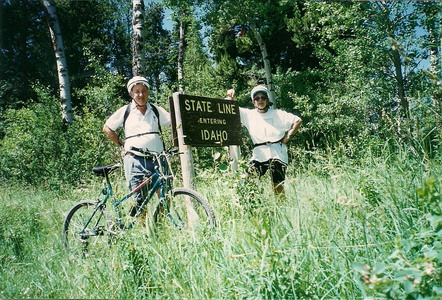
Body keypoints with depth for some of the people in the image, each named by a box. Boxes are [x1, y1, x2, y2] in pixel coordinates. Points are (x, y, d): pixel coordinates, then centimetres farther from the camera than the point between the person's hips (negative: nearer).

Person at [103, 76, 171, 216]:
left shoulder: (157, 110, 14)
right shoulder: (125, 111, 9)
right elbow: (107, 128, 16)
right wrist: (121, 143, 9)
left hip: (157, 158, 2)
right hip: (135, 159, -2)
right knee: (140, 200, -6)